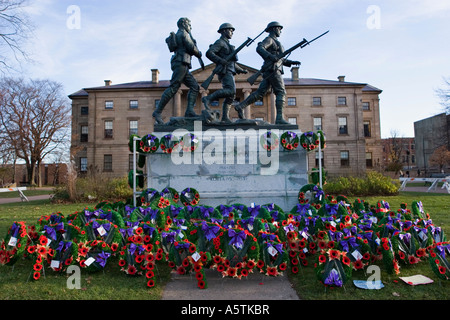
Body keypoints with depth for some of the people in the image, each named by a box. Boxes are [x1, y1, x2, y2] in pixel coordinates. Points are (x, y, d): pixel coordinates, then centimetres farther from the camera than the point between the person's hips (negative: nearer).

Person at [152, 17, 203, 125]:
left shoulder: (177, 36, 31)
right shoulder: (184, 34, 1)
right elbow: (192, 48, -7)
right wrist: (199, 53, 10)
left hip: (183, 66, 10)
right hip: (181, 63, -10)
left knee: (195, 87, 2)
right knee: (173, 88, -16)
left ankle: (189, 111, -11)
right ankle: (158, 112, -18)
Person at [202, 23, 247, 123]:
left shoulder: (227, 45, 30)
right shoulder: (220, 42, 0)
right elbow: (209, 53, -15)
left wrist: (241, 70, 29)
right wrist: (220, 60, -27)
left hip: (230, 72, 9)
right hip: (225, 72, -9)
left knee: (231, 95, 1)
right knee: (231, 91, -26)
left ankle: (225, 117, -3)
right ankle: (208, 99, -24)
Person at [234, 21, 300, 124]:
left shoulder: (275, 43, 31)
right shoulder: (269, 39, 1)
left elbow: (280, 60, 32)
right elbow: (259, 48, -19)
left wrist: (291, 62, 22)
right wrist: (270, 56, -31)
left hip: (269, 72, 9)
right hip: (272, 69, -9)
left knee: (260, 93, 2)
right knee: (281, 92, -11)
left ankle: (240, 106, -3)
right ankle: (279, 118, -18)